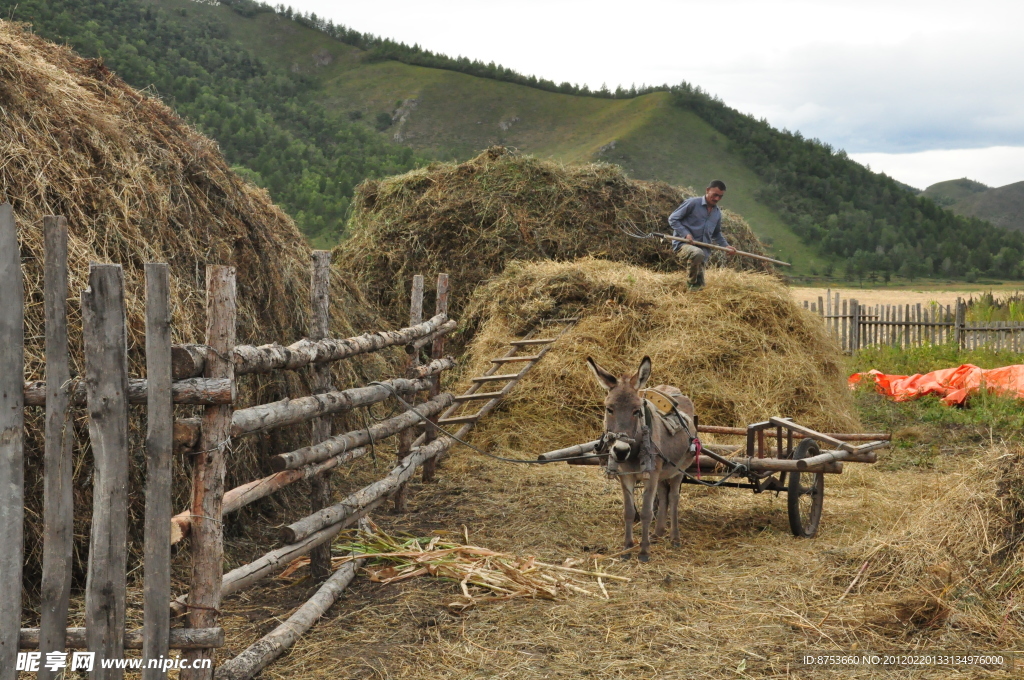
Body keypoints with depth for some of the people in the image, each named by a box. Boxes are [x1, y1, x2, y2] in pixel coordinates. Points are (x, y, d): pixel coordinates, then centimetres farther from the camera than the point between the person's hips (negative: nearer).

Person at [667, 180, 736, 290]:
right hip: (683, 244, -7)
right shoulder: (693, 203, -5)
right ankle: (692, 285, -22)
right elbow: (672, 219, -6)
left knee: (700, 285, 1)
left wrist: (726, 245, 12)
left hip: (703, 249, 7)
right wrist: (686, 234, -18)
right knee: (697, 253, -41)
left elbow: (716, 234, 31)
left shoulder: (718, 213, 17)